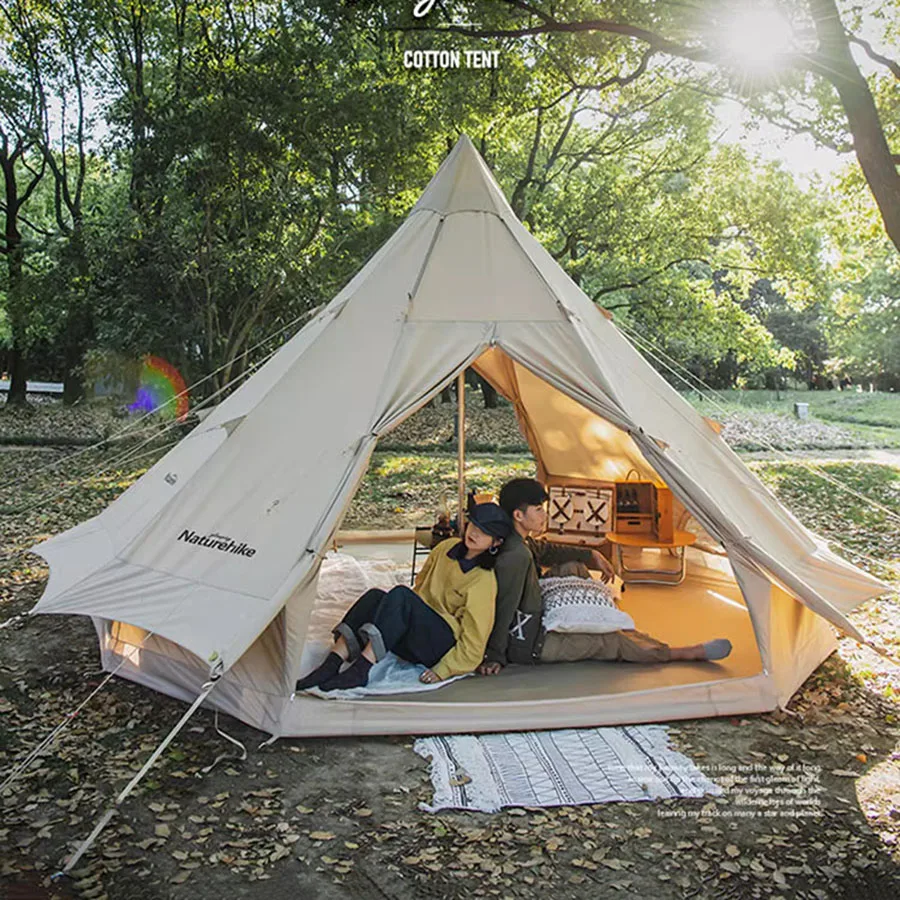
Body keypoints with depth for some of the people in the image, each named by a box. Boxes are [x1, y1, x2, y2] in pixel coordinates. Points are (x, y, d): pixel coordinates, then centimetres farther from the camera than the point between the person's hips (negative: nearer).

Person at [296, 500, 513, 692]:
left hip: (446, 646, -7)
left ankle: (359, 670, -40)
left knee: (400, 595, -32)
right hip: (418, 638, 7)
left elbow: (474, 640, -14)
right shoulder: (446, 548, 8)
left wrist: (442, 671, -19)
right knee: (375, 596, -22)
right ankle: (330, 666, -34)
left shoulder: (484, 581, -13)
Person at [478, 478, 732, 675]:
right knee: (611, 642, -4)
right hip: (530, 645, -11)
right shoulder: (517, 555, -30)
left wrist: (590, 555, 24)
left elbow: (546, 551, 22)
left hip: (533, 627, 11)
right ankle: (691, 653, 7)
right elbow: (503, 609, -27)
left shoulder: (519, 543, 3)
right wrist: (494, 656, -22)